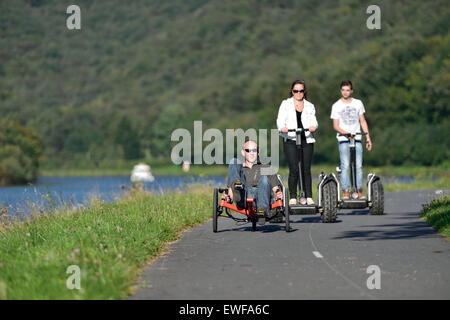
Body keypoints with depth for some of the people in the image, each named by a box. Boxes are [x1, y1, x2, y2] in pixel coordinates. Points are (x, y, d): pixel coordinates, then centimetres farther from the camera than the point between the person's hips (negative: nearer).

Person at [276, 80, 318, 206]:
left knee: (306, 169, 0)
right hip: (291, 140, -2)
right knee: (294, 169, -9)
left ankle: (309, 197, 4)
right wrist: (282, 128, -23)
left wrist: (313, 127, -17)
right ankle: (292, 197, -5)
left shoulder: (309, 106, 17)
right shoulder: (285, 104, 10)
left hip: (307, 140, 2)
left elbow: (313, 121, 6)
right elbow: (280, 120, -1)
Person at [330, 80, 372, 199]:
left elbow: (363, 121, 16)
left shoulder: (358, 103, 12)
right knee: (345, 166, -11)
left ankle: (359, 192, 0)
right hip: (343, 140, -2)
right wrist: (347, 133, -16)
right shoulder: (336, 106, 5)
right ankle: (346, 192, -11)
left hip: (357, 139, 2)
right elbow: (336, 126, 0)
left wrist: (368, 137, 9)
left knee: (358, 166, -4)